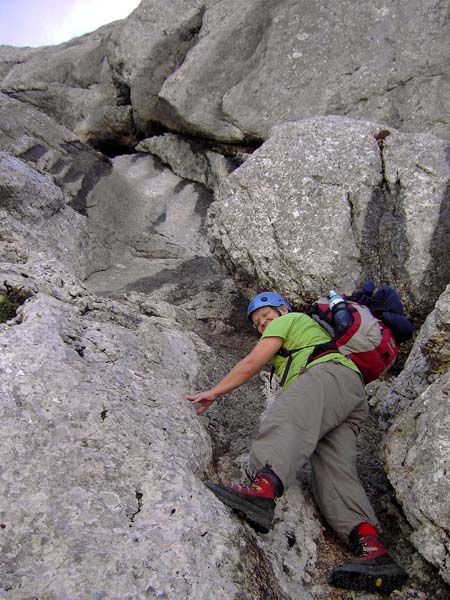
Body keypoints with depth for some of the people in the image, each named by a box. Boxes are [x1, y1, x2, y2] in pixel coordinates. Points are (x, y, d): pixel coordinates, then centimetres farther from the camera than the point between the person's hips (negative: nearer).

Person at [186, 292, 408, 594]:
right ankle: (372, 547, -34)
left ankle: (263, 489, -64)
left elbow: (252, 364, 8)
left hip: (331, 375, -9)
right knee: (334, 470, -12)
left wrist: (214, 393, 11)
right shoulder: (314, 329, 45)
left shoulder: (287, 321, 18)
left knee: (286, 424, -35)